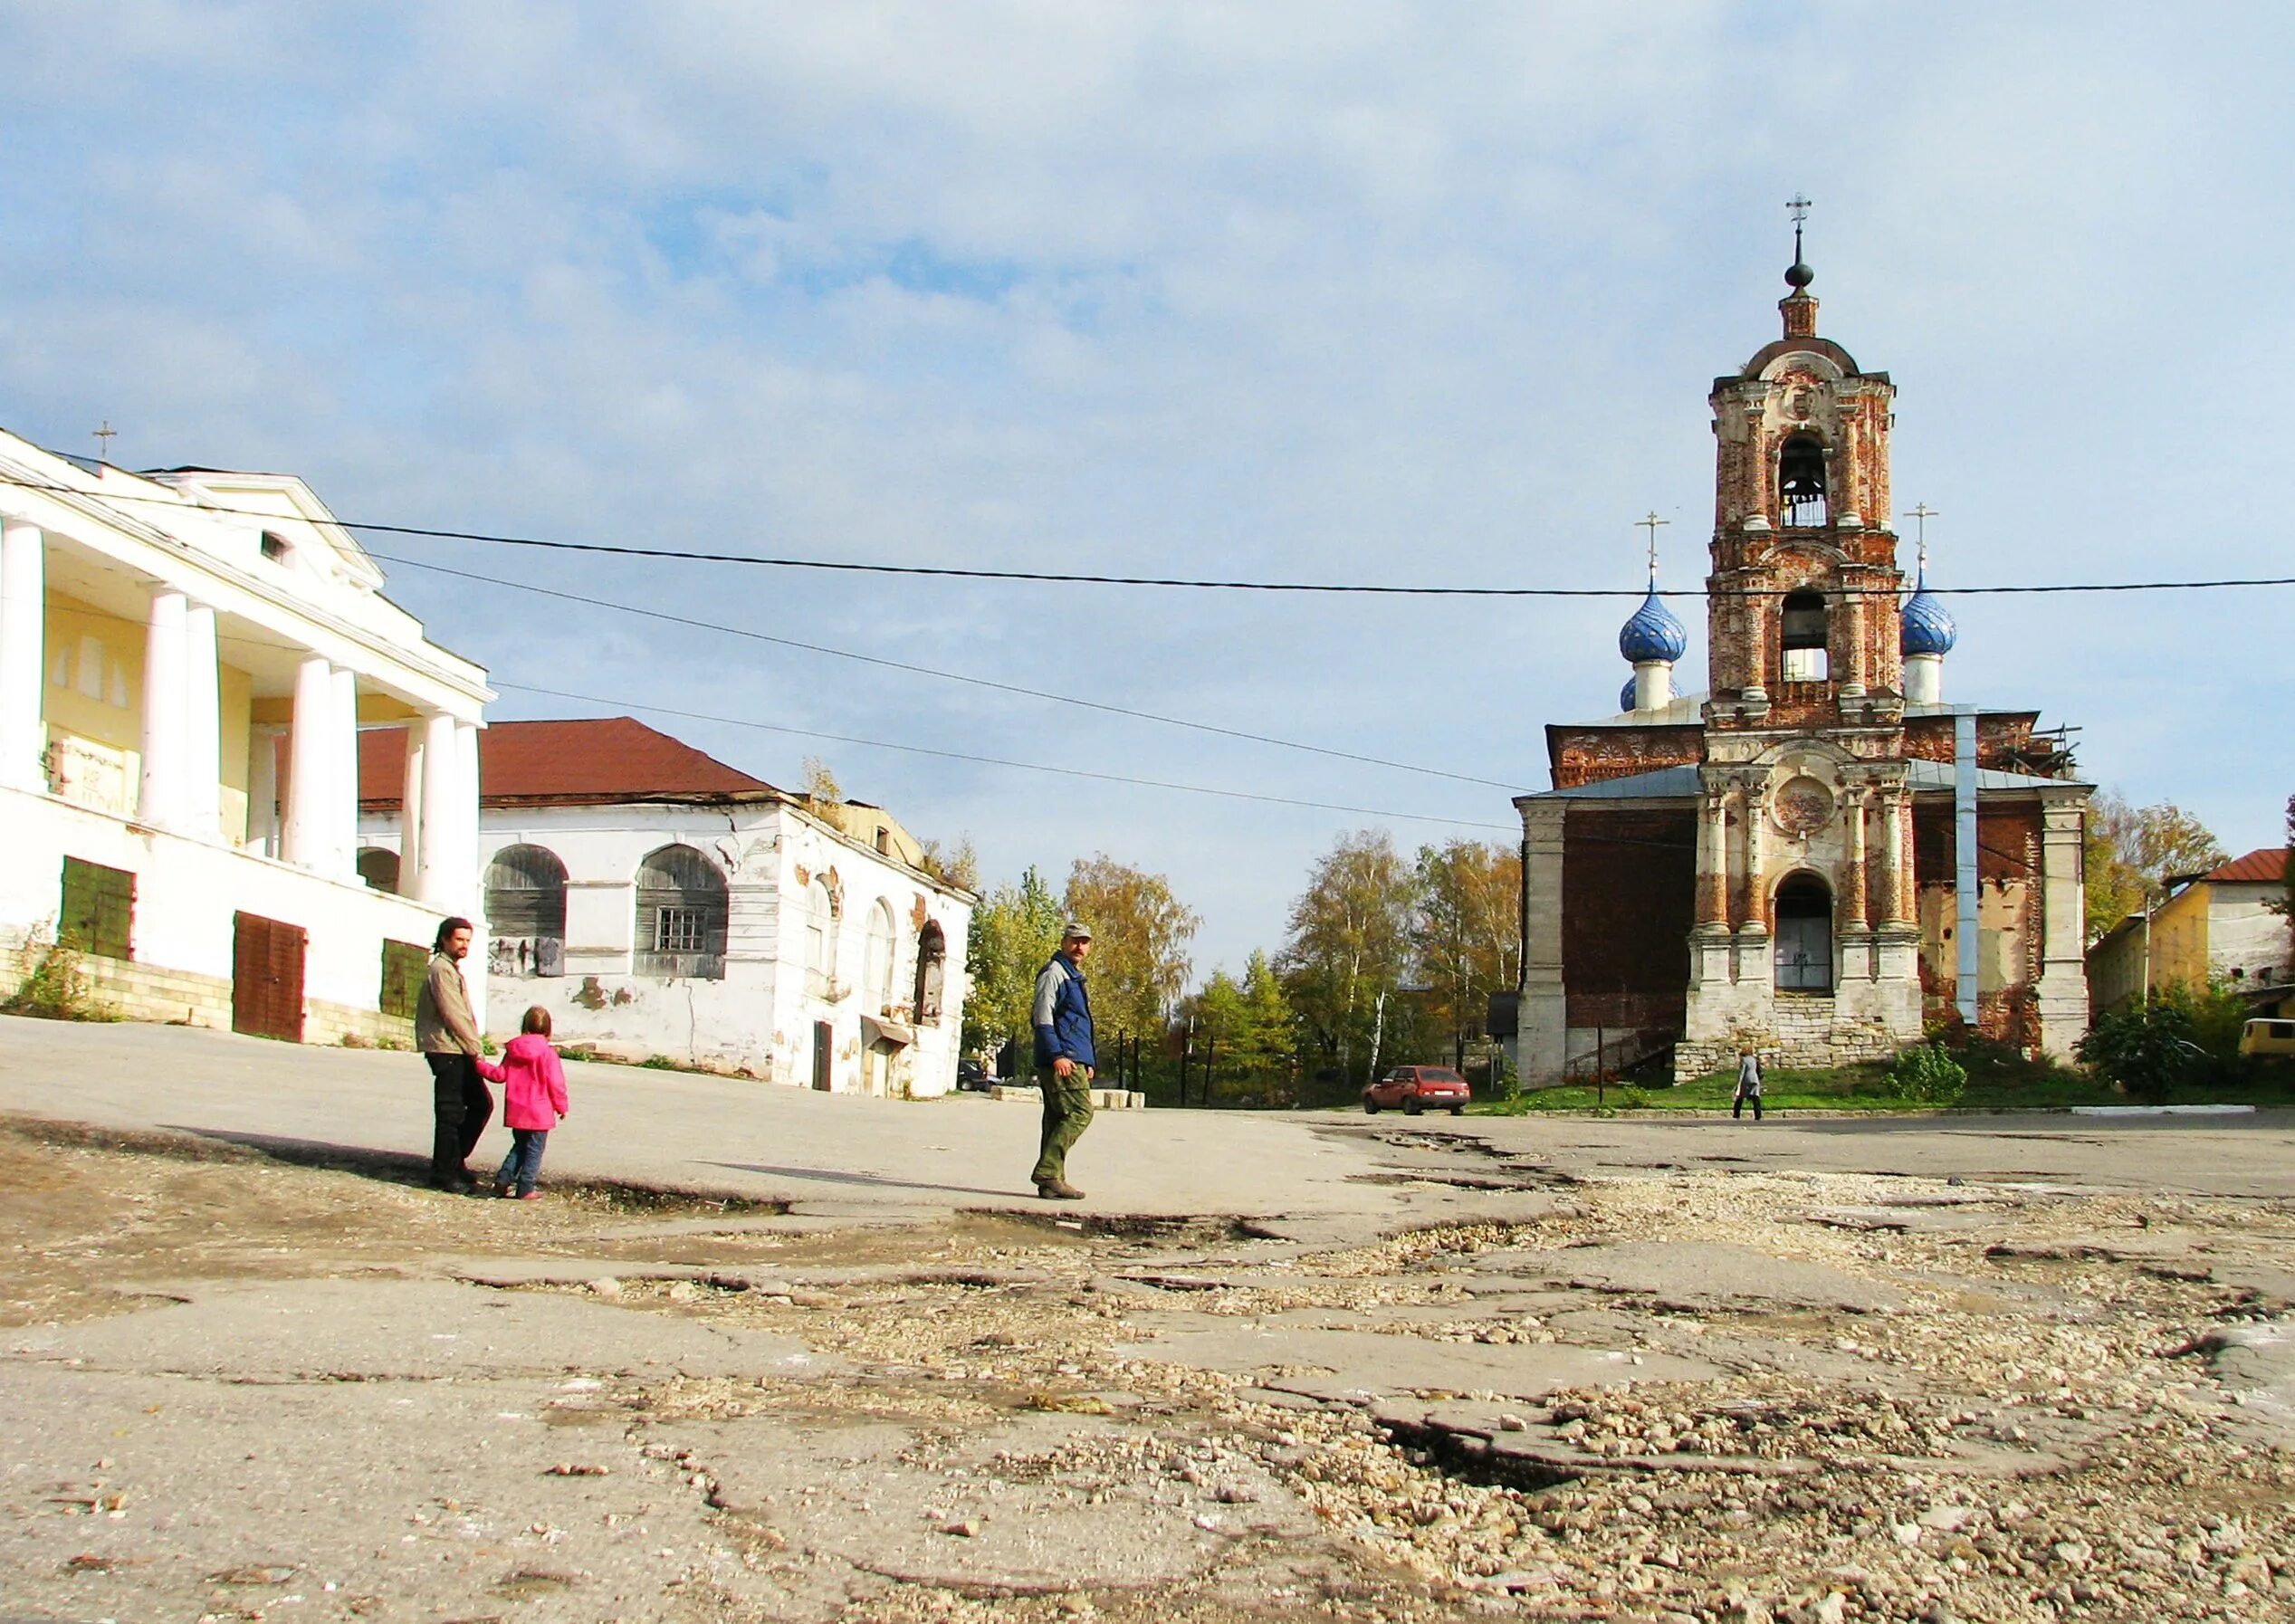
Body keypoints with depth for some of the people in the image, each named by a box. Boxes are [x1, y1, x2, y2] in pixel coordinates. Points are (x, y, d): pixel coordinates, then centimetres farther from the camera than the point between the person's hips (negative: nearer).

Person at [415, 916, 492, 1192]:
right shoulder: (441, 970, -11)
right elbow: (453, 1015, -17)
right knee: (450, 1112, -5)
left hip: (460, 1052, 10)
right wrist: (475, 1049, -13)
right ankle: (445, 1173, 0)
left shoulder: (452, 969, 21)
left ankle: (453, 1160, 19)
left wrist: (473, 1048, 13)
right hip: (446, 1050, -10)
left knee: (481, 1103, 11)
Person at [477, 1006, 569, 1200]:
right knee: (534, 1150, 4)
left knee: (519, 1146, 20)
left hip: (516, 1111, 5)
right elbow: (556, 1084, -12)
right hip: (539, 1113, -5)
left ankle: (503, 1180, 13)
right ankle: (525, 1189, 3)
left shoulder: (513, 1050, 1)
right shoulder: (548, 1053, -13)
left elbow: (500, 1074, 6)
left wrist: (481, 1065, 24)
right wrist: (561, 1106, 0)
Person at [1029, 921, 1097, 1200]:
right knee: (1079, 1113, -15)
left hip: (1074, 1060, 10)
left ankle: (1052, 1181, 8)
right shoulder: (1054, 973, -6)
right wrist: (1057, 1055, -22)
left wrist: (1088, 1062, 25)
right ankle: (1048, 1172, -17)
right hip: (1061, 1061, -10)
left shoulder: (1075, 977, 25)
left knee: (1058, 1118, 7)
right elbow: (1043, 1018, -14)